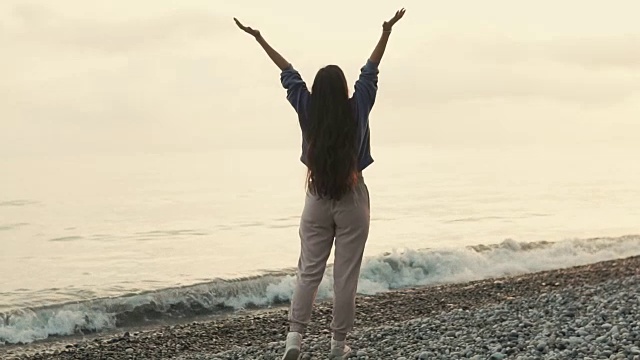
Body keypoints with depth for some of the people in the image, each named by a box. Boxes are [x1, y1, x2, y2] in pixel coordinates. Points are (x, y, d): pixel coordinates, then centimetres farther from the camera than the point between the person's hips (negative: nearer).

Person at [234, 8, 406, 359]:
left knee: (308, 271, 7)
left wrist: (259, 38, 12)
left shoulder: (307, 111, -7)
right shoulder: (357, 111, -10)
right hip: (352, 200, -2)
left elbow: (289, 74, 1)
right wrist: (386, 32, 0)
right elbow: (369, 72, -4)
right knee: (346, 275, 3)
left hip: (317, 200, 2)